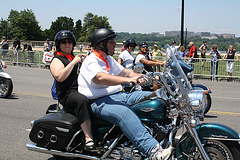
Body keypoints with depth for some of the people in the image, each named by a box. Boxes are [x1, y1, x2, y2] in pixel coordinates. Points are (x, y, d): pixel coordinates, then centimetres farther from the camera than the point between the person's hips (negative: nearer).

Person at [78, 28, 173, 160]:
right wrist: (128, 80, -40)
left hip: (118, 95, 10)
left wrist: (141, 77, 5)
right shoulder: (91, 61, -10)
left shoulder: (109, 59, 21)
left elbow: (124, 71, 24)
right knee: (125, 113, -38)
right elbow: (100, 78, -29)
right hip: (99, 102, -10)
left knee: (152, 97, -3)